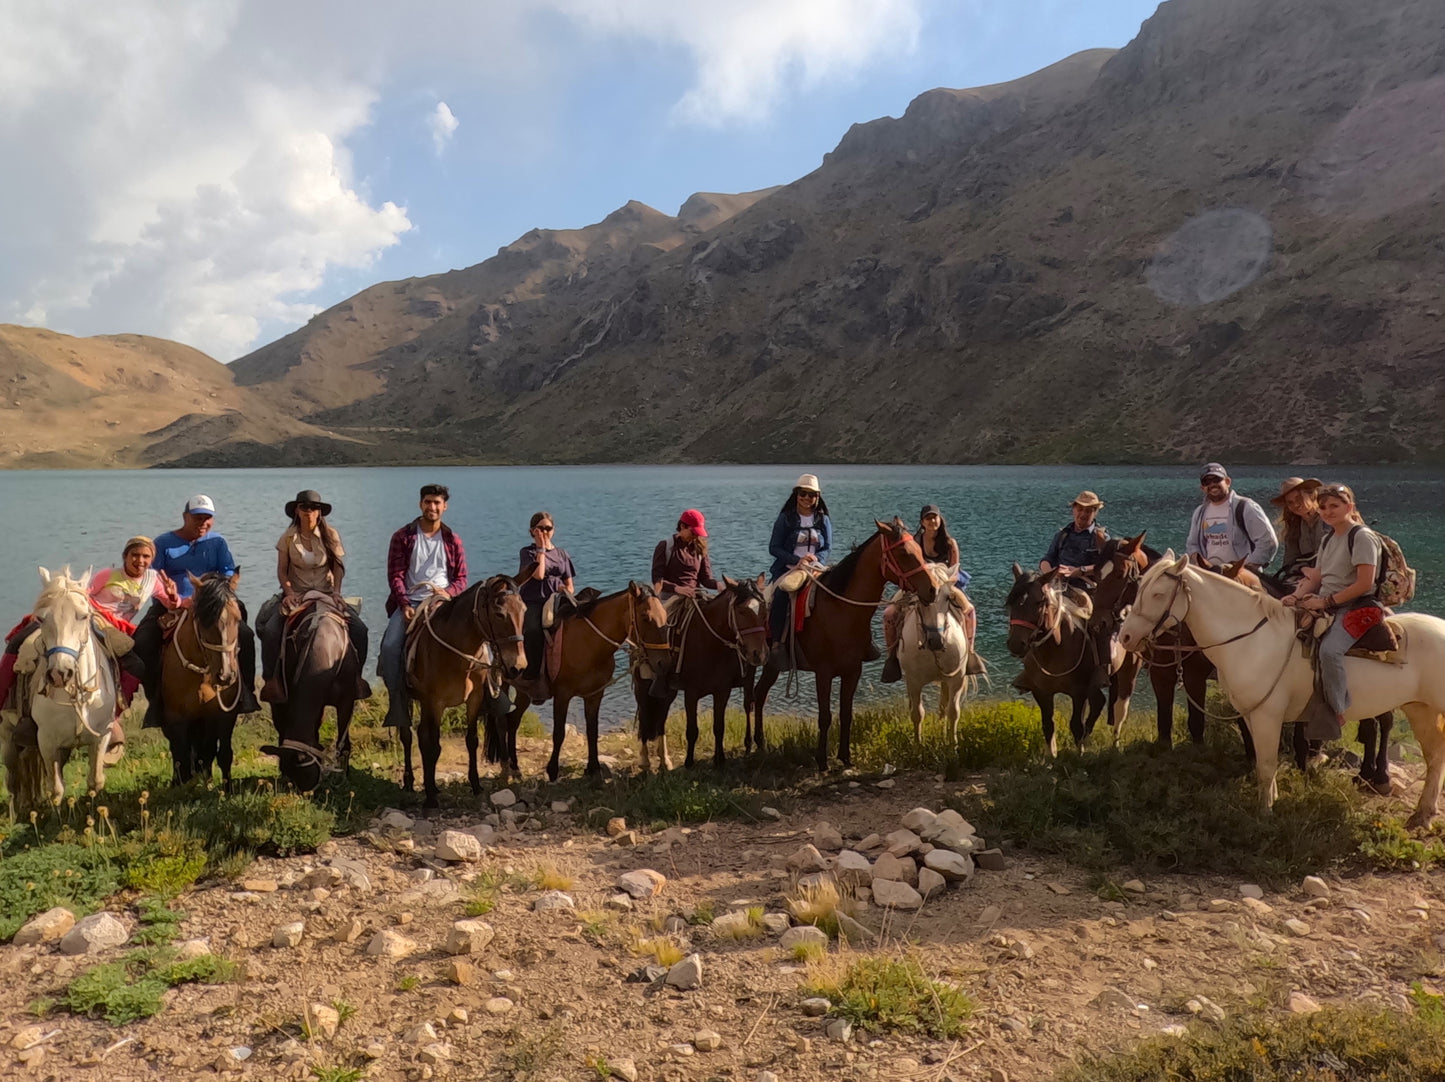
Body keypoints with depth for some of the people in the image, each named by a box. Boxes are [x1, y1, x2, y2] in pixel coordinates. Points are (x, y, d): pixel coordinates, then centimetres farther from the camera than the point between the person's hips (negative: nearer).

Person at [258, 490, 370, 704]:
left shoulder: (331, 534, -1)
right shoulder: (288, 537, 0)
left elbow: (339, 566, 2)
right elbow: (281, 571, 1)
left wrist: (336, 592, -11)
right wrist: (289, 593, -14)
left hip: (326, 594, 0)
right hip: (296, 594, 0)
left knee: (359, 629, -18)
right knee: (270, 630, -25)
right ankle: (271, 678, -6)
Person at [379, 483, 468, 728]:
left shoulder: (452, 540, 12)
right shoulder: (403, 537, 7)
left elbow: (461, 578, 11)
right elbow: (395, 575, 1)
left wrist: (448, 592, -11)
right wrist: (405, 604, -13)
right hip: (409, 602, 0)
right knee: (390, 647, -22)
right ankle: (398, 705, -11)